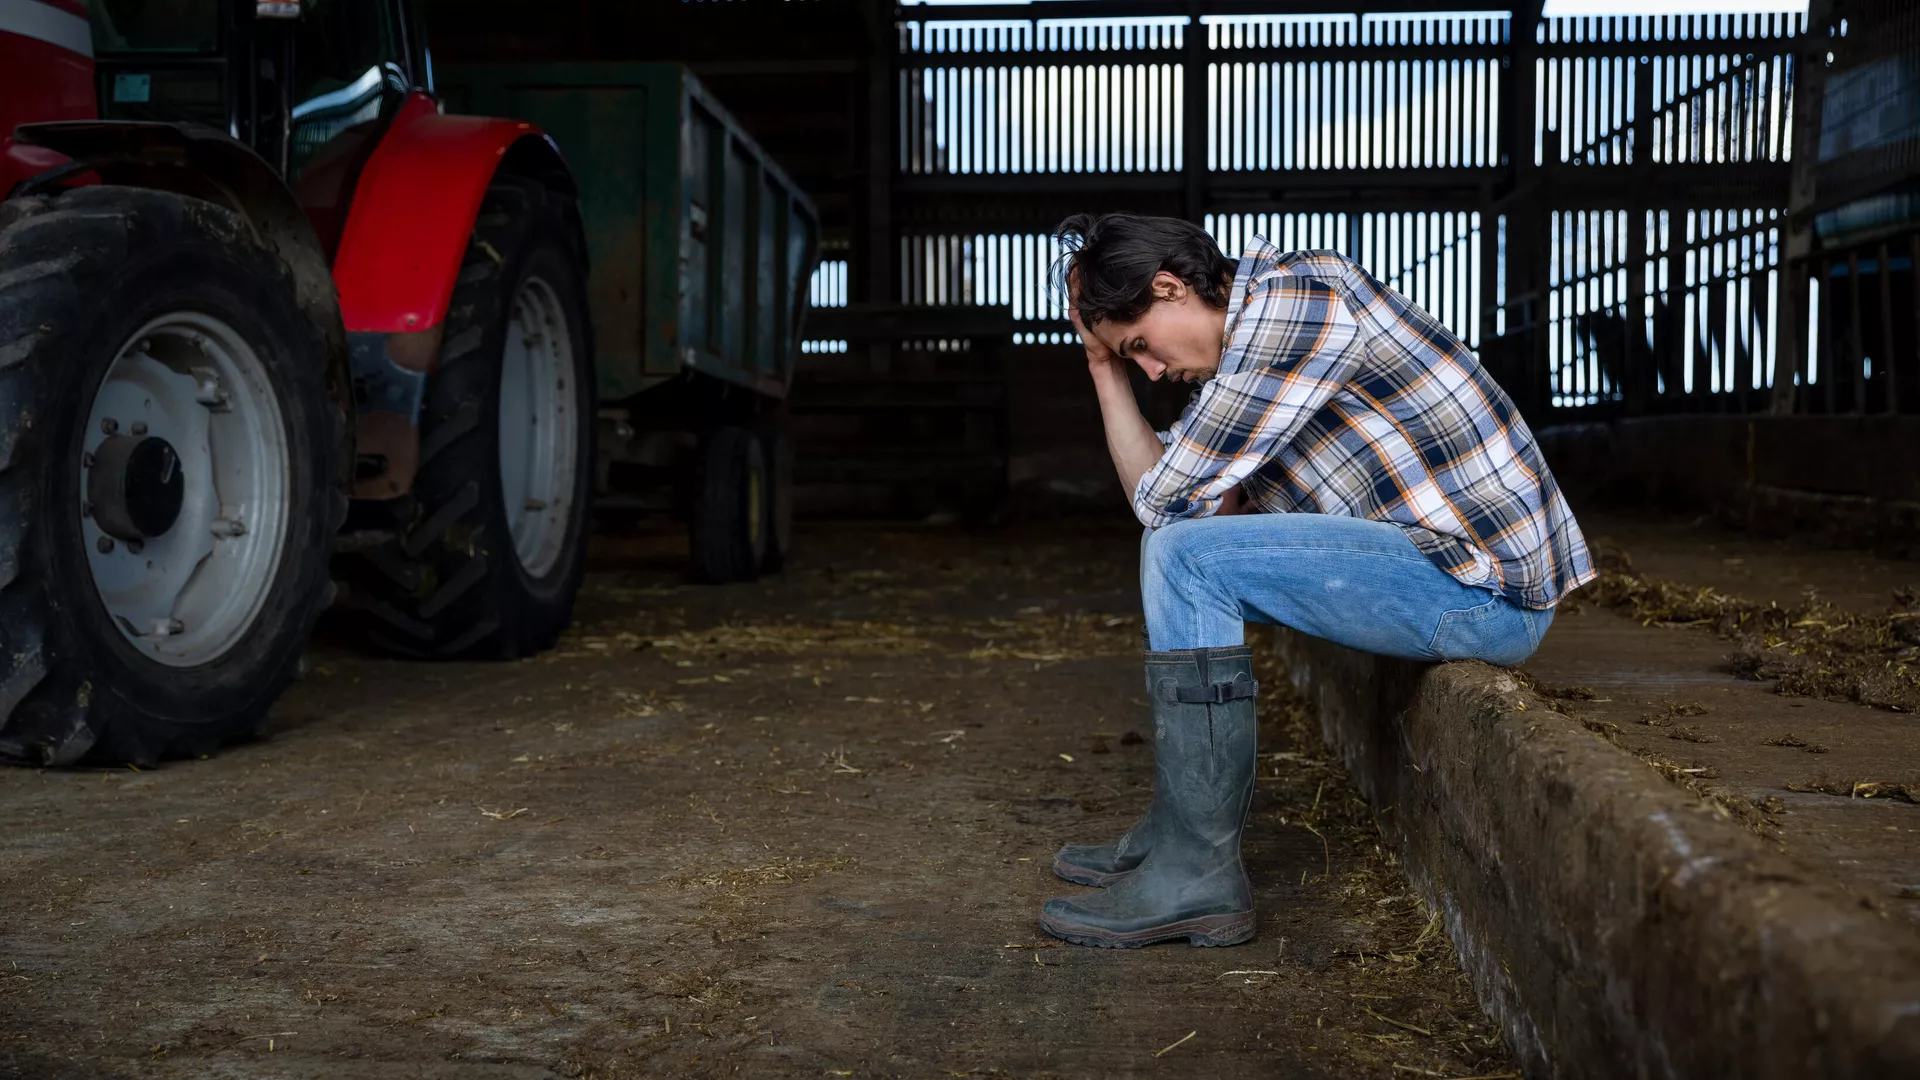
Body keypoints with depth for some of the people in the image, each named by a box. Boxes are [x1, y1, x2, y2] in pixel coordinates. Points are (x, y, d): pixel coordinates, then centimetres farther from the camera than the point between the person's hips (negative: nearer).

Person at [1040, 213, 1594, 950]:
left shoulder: (1298, 296, -16)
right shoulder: (1255, 334, 15)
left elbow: (1172, 495, -17)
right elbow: (1159, 497, 13)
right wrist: (1104, 369, 10)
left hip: (1489, 588, -10)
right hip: (1453, 560, 10)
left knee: (1189, 557, -19)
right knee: (1176, 547, 17)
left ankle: (1196, 878, -13)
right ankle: (1181, 831, 16)